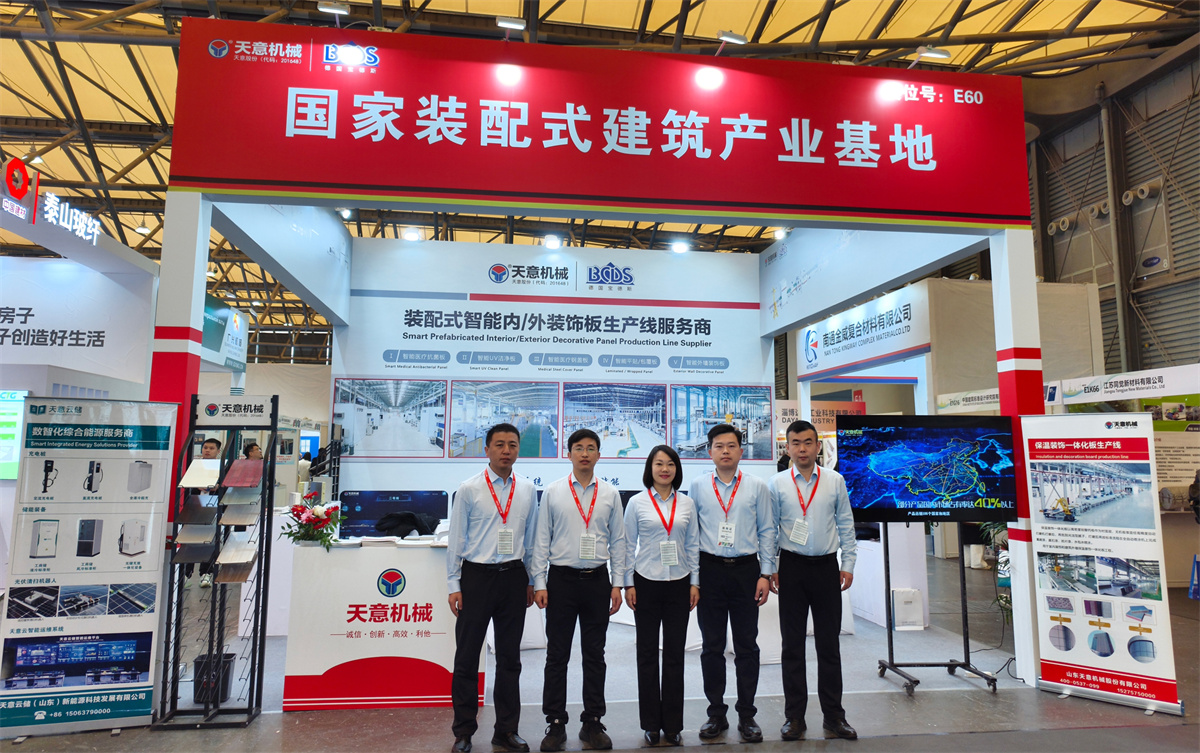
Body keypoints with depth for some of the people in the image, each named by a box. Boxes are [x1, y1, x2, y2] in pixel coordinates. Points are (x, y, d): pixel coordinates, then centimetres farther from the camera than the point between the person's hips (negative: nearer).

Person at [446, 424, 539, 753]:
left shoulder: (527, 490, 6)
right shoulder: (469, 489, -3)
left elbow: (531, 538, 11)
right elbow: (456, 539, -1)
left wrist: (530, 581, 10)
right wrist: (454, 585, -3)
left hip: (513, 578, 3)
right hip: (476, 576, -3)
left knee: (510, 658, 12)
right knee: (467, 656, 5)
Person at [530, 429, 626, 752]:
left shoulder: (610, 493, 5)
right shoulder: (552, 492, 2)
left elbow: (618, 540, 7)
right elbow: (541, 540, 3)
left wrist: (617, 583, 2)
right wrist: (539, 583, -2)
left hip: (597, 580, 1)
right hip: (561, 579, -1)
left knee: (595, 655, 10)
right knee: (557, 655, 5)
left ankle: (593, 723, 23)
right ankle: (555, 724, 18)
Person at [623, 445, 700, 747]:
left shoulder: (686, 503, 5)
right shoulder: (637, 502, -1)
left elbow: (693, 544, 8)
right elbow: (628, 545, 1)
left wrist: (695, 582, 4)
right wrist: (628, 583, -3)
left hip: (679, 584, 2)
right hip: (646, 583, -1)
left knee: (675, 654, 7)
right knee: (647, 653, 7)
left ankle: (673, 724, 20)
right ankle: (651, 724, 20)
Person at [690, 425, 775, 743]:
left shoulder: (757, 486, 3)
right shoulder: (698, 486, 4)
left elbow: (767, 531, 4)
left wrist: (766, 574, -2)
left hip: (746, 569, 0)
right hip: (709, 570, 1)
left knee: (747, 645, 7)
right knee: (712, 645, 8)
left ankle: (747, 715, 21)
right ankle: (716, 714, 22)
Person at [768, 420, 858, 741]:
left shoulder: (835, 481, 3)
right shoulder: (778, 483, 0)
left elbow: (846, 525, 7)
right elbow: (769, 529, 3)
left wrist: (848, 564, 2)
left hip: (826, 567, 1)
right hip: (792, 568, 0)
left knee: (829, 643, 8)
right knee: (792, 643, 8)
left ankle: (834, 715, 21)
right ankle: (794, 715, 19)